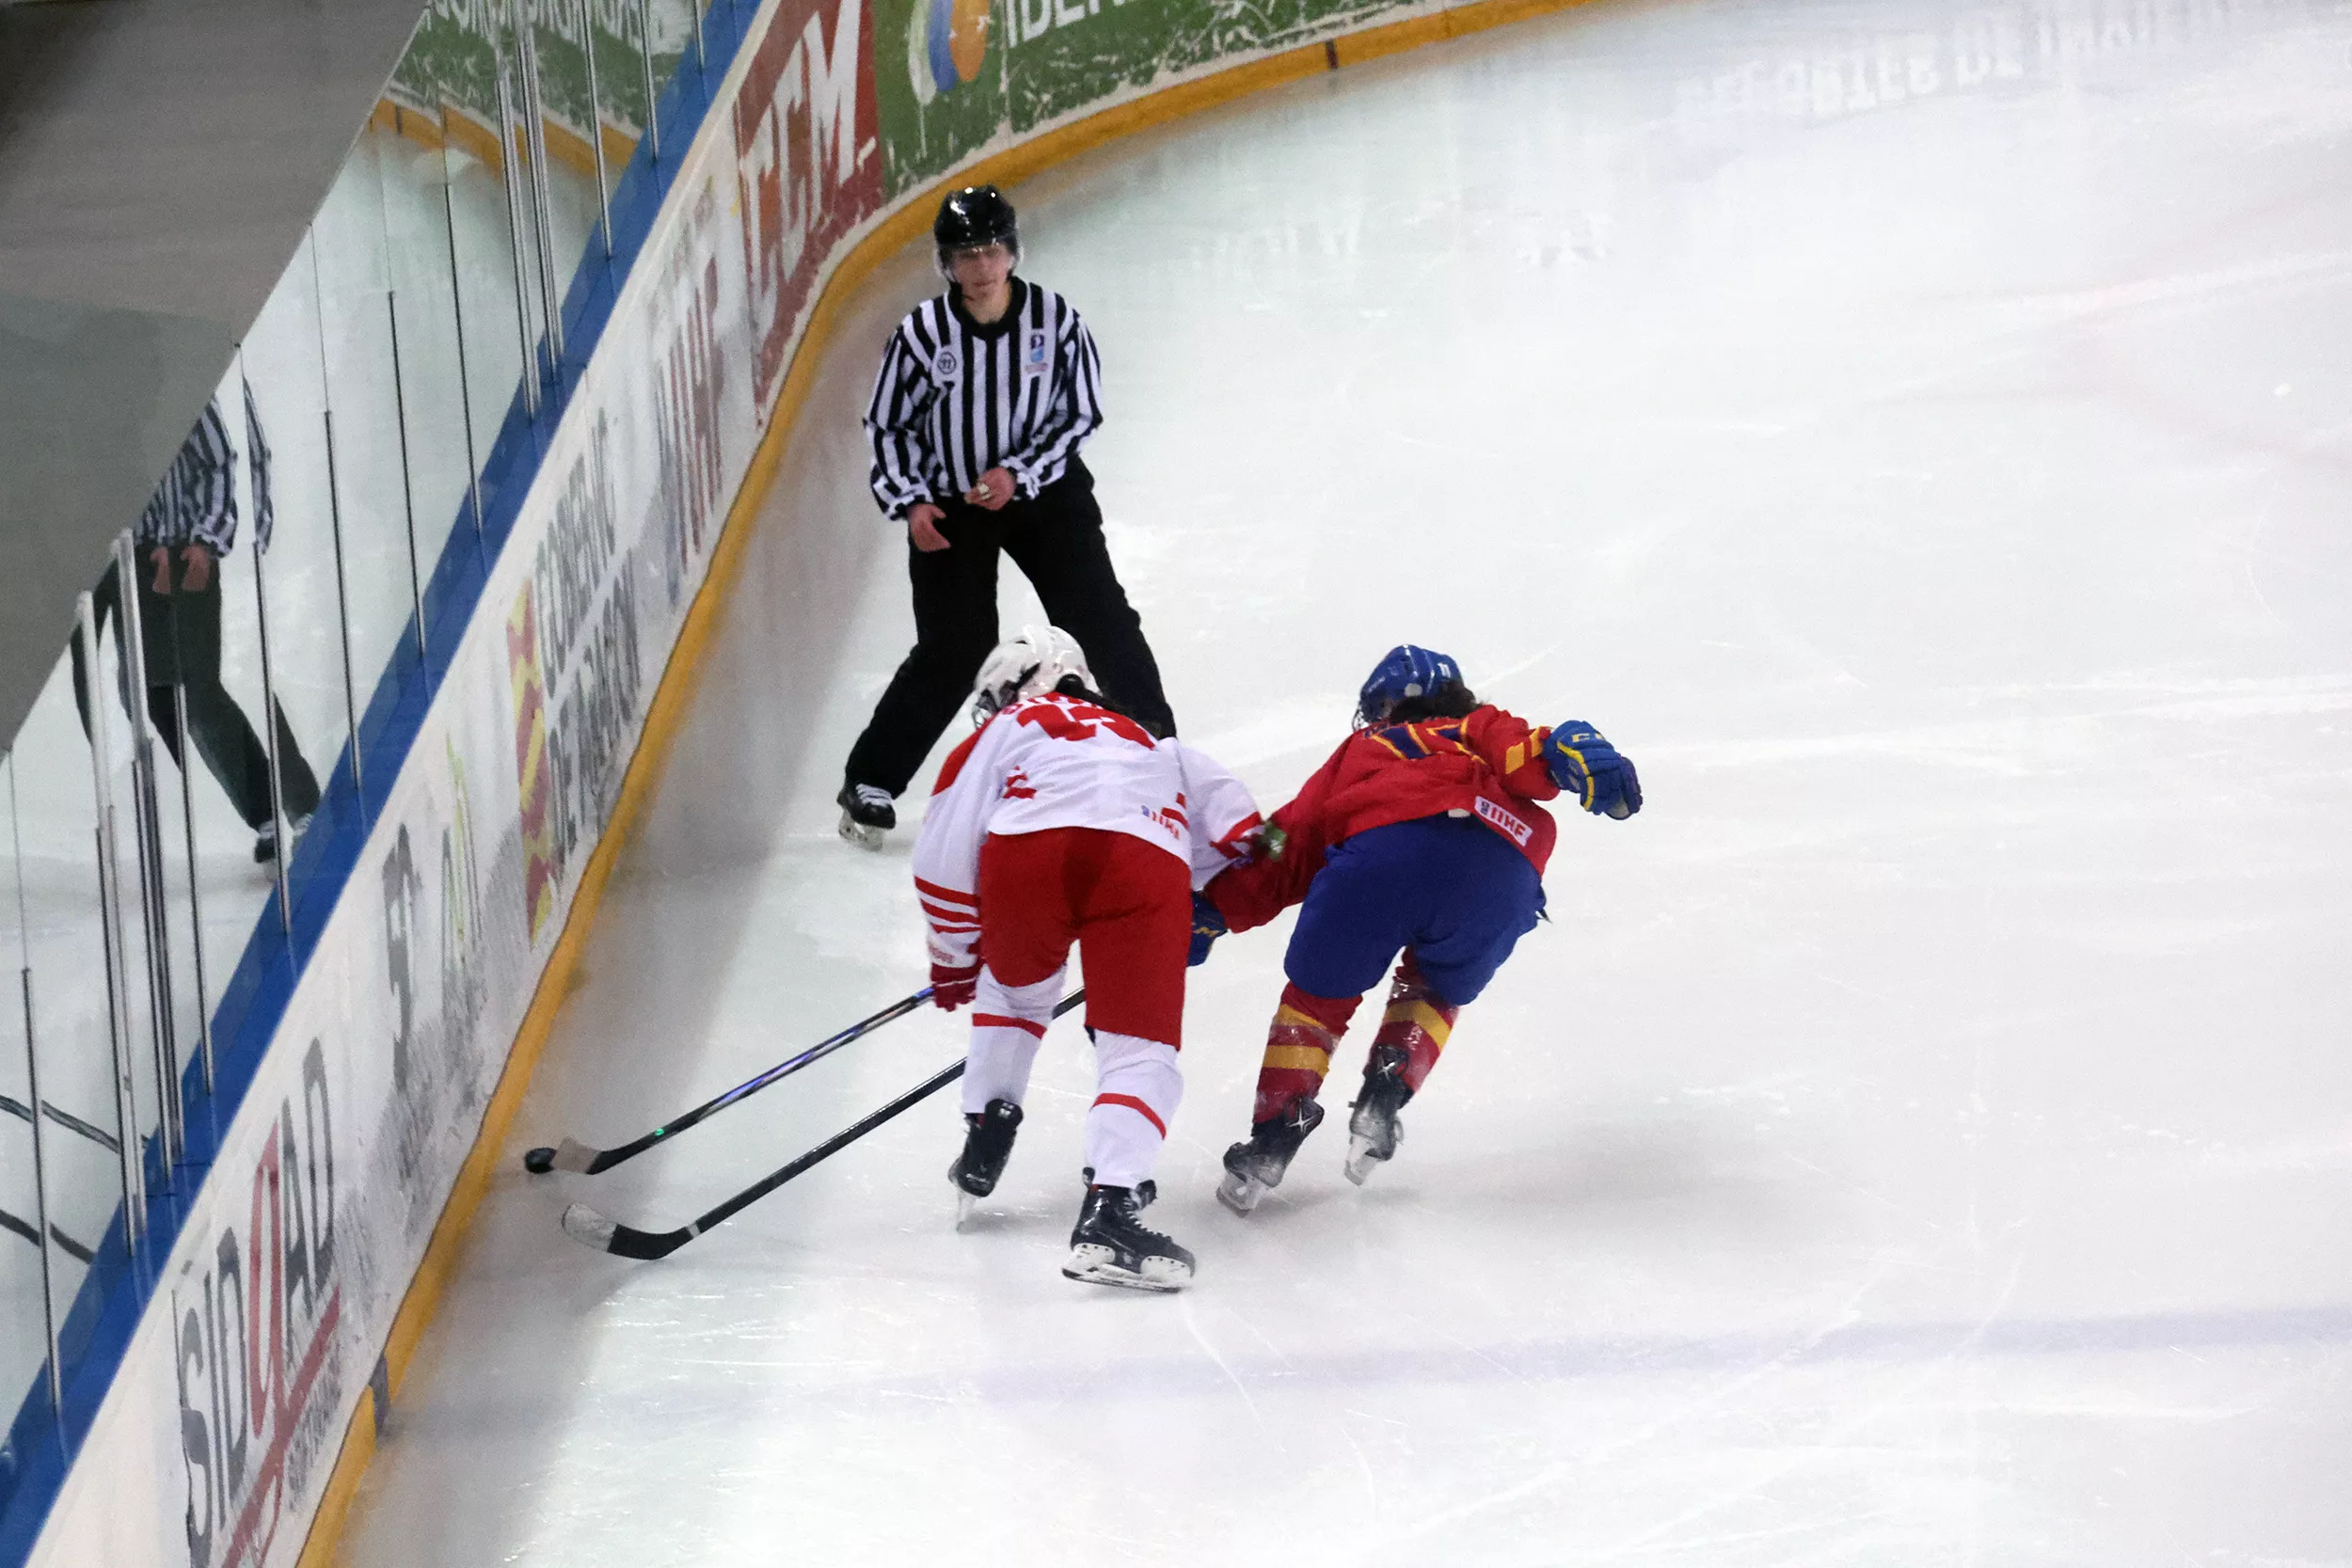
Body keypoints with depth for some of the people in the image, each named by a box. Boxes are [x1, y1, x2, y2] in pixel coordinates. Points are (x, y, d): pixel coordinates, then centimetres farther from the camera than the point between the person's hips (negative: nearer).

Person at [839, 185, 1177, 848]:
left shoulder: (1053, 318, -12)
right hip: (949, 505, -1)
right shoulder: (923, 333, -13)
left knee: (1103, 621, -3)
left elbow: (1081, 413, -5)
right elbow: (887, 425, -2)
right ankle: (869, 782, 9)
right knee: (954, 652, -5)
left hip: (1044, 492, 1)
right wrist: (911, 501, -13)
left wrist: (1018, 473, -16)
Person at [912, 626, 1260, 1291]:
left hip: (1028, 846, -1)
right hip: (1150, 862, 1)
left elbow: (944, 855, 22)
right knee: (1141, 1049, -1)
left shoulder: (1005, 729, 33)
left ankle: (983, 1148, 33)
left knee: (1015, 988, 31)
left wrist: (954, 960, 35)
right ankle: (1110, 1208, -23)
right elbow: (1237, 824, 32)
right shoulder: (1153, 745, 44)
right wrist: (1209, 912, 46)